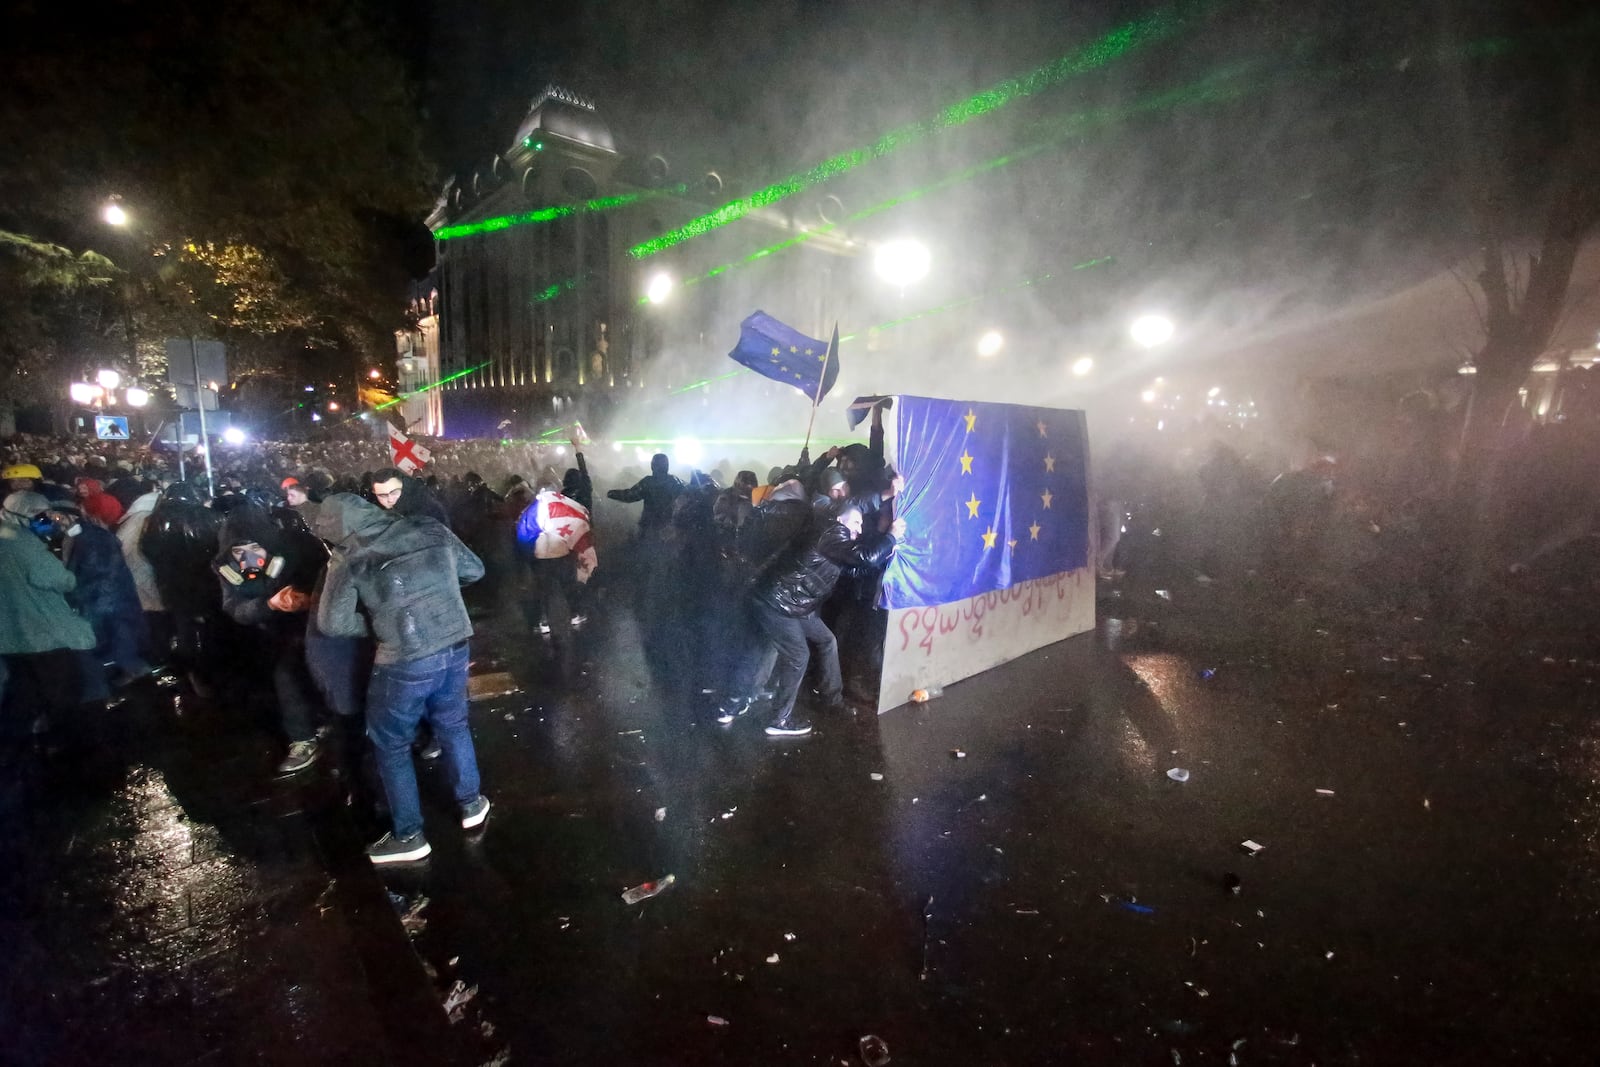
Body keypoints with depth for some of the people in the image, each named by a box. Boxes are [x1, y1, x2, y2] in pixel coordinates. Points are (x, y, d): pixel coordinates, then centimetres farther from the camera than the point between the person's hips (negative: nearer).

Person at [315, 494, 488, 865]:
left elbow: (332, 623, -6)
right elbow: (475, 570, 12)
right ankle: (471, 803, 39)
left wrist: (373, 623, 11)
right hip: (455, 647, 5)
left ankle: (408, 835, 26)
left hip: (406, 662, -4)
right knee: (453, 725, 26)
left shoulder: (348, 560, -6)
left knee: (391, 744, 16)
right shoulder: (430, 529, 3)